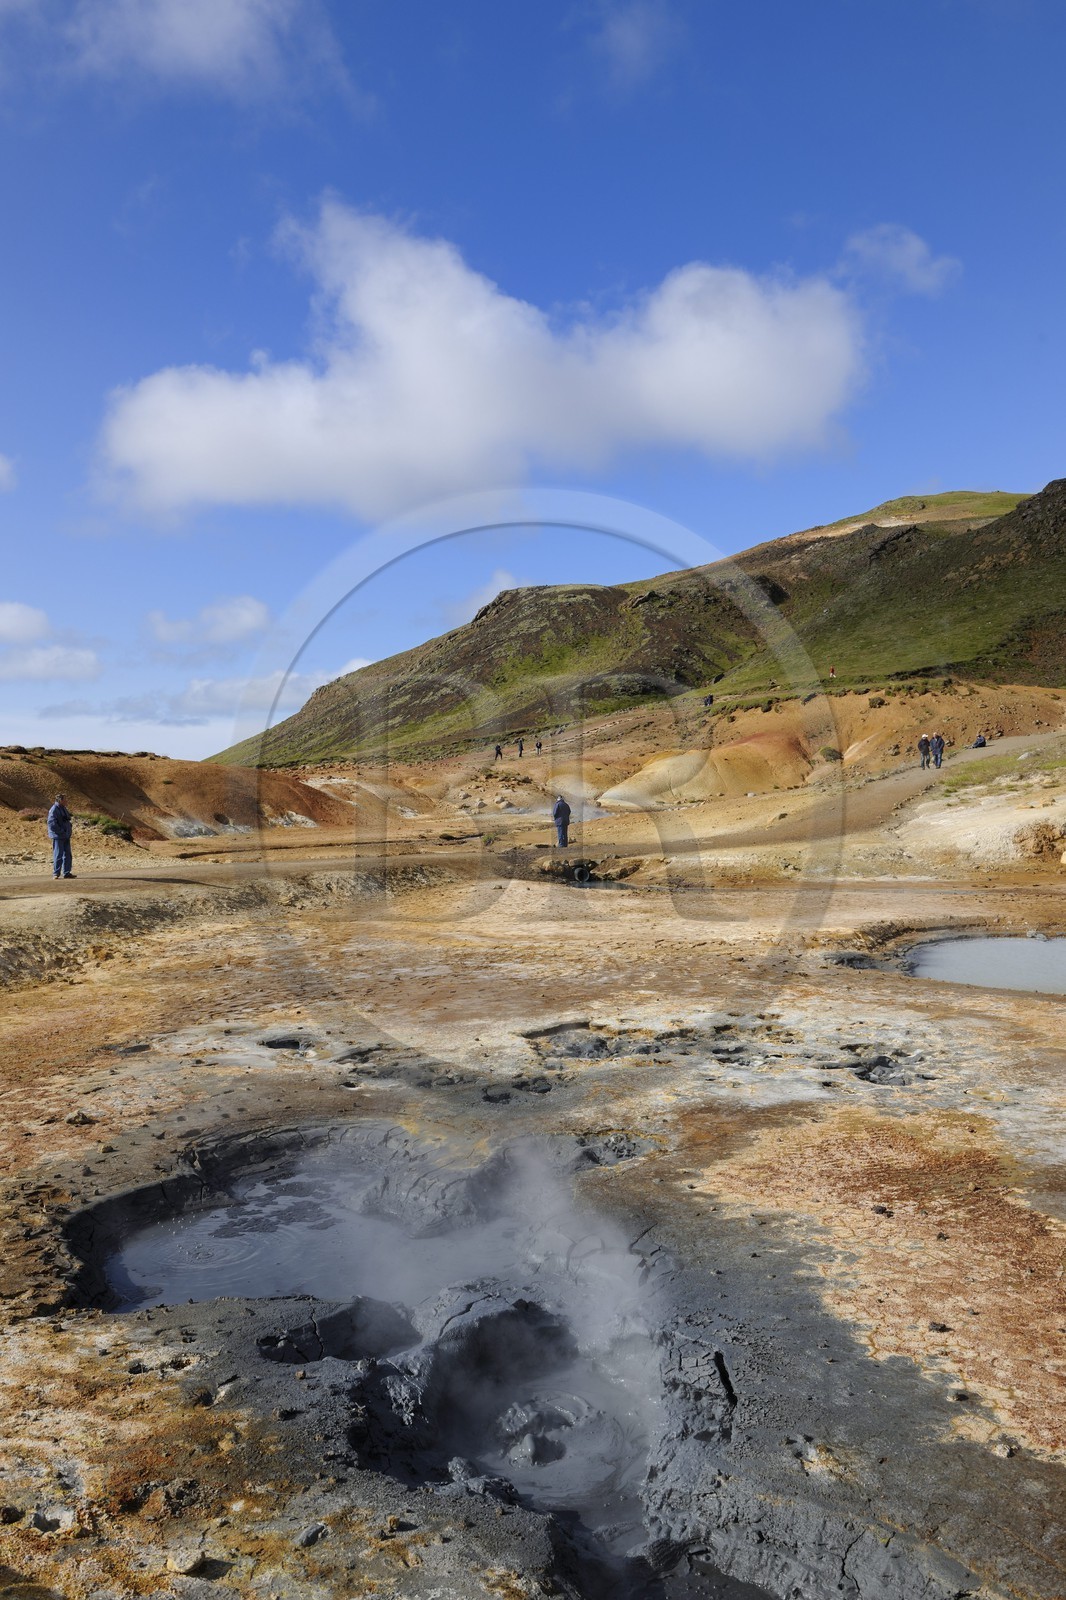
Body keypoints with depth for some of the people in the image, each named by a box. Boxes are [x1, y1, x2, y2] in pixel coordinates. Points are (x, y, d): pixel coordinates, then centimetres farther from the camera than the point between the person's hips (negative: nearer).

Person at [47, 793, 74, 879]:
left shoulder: (63, 809, 14)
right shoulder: (54, 810, -15)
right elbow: (52, 823, -22)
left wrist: (70, 825, 8)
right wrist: (61, 832, -22)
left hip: (65, 836, 9)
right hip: (58, 836, -9)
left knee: (67, 854, 10)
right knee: (58, 855, -4)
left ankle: (66, 872, 16)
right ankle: (56, 873, 3)